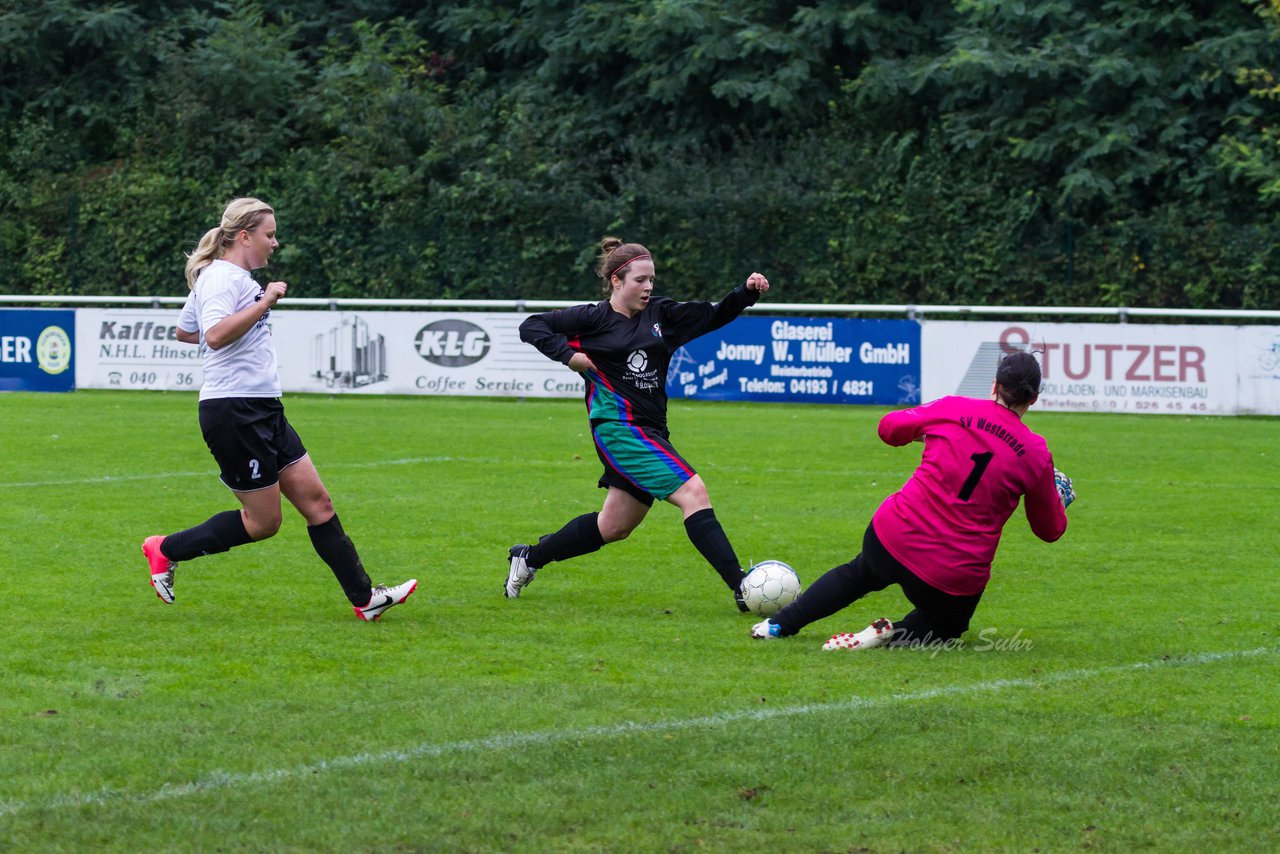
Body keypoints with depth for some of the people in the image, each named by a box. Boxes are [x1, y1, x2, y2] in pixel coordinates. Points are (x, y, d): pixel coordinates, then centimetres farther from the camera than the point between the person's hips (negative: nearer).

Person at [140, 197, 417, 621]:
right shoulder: (221, 277, -14)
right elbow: (215, 334, -31)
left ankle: (364, 598, 6)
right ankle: (166, 550, 12)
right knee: (263, 521, -3)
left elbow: (184, 331, 28)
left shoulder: (235, 278, 16)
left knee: (316, 500, 6)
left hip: (263, 410, 10)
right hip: (233, 411, -10)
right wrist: (264, 303, -27)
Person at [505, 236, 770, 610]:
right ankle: (741, 587, -22)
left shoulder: (660, 313, 11)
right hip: (618, 427, -8)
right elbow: (531, 327, -2)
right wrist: (568, 355, -14)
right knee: (693, 492, -19)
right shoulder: (594, 318, -4)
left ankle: (529, 558, 34)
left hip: (650, 431, 8)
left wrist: (747, 291, -2)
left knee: (615, 526, 17)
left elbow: (713, 316, 15)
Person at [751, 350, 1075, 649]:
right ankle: (894, 635, -1)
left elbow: (889, 426, 14)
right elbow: (1050, 529, 9)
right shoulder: (1036, 453, -5)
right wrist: (1059, 500, 30)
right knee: (945, 626, 30)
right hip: (957, 581, -2)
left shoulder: (954, 409, -4)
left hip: (891, 538, 2)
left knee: (858, 574, 37)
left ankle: (780, 624, 29)